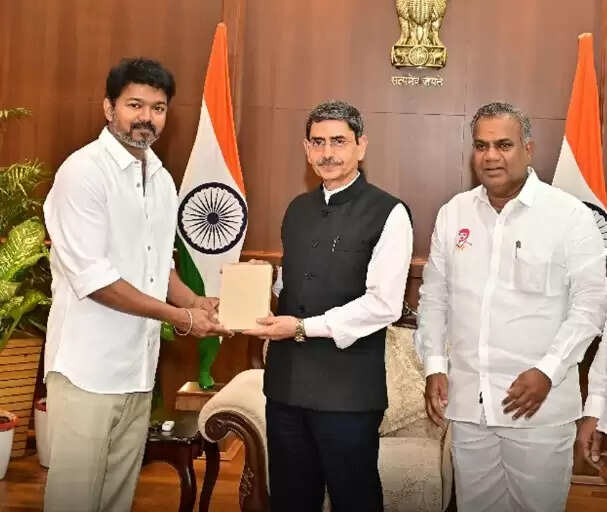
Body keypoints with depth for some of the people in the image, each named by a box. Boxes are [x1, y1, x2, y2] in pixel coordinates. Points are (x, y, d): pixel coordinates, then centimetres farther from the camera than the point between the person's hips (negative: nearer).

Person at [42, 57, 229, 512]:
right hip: (88, 366, -7)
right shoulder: (83, 171, -13)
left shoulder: (163, 180, 11)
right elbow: (91, 277, -19)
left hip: (140, 365, 7)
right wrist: (181, 317, -14)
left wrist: (195, 302, 0)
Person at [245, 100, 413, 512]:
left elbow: (384, 305, -16)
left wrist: (304, 328, -17)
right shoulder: (297, 209, 12)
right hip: (286, 380, 6)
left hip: (348, 389, -6)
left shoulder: (388, 213, -9)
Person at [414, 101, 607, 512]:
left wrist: (547, 371, -15)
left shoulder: (570, 215, -7)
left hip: (540, 405, -3)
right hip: (466, 401, 4)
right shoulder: (453, 213, 5)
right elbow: (434, 296, 10)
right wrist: (434, 365, 3)